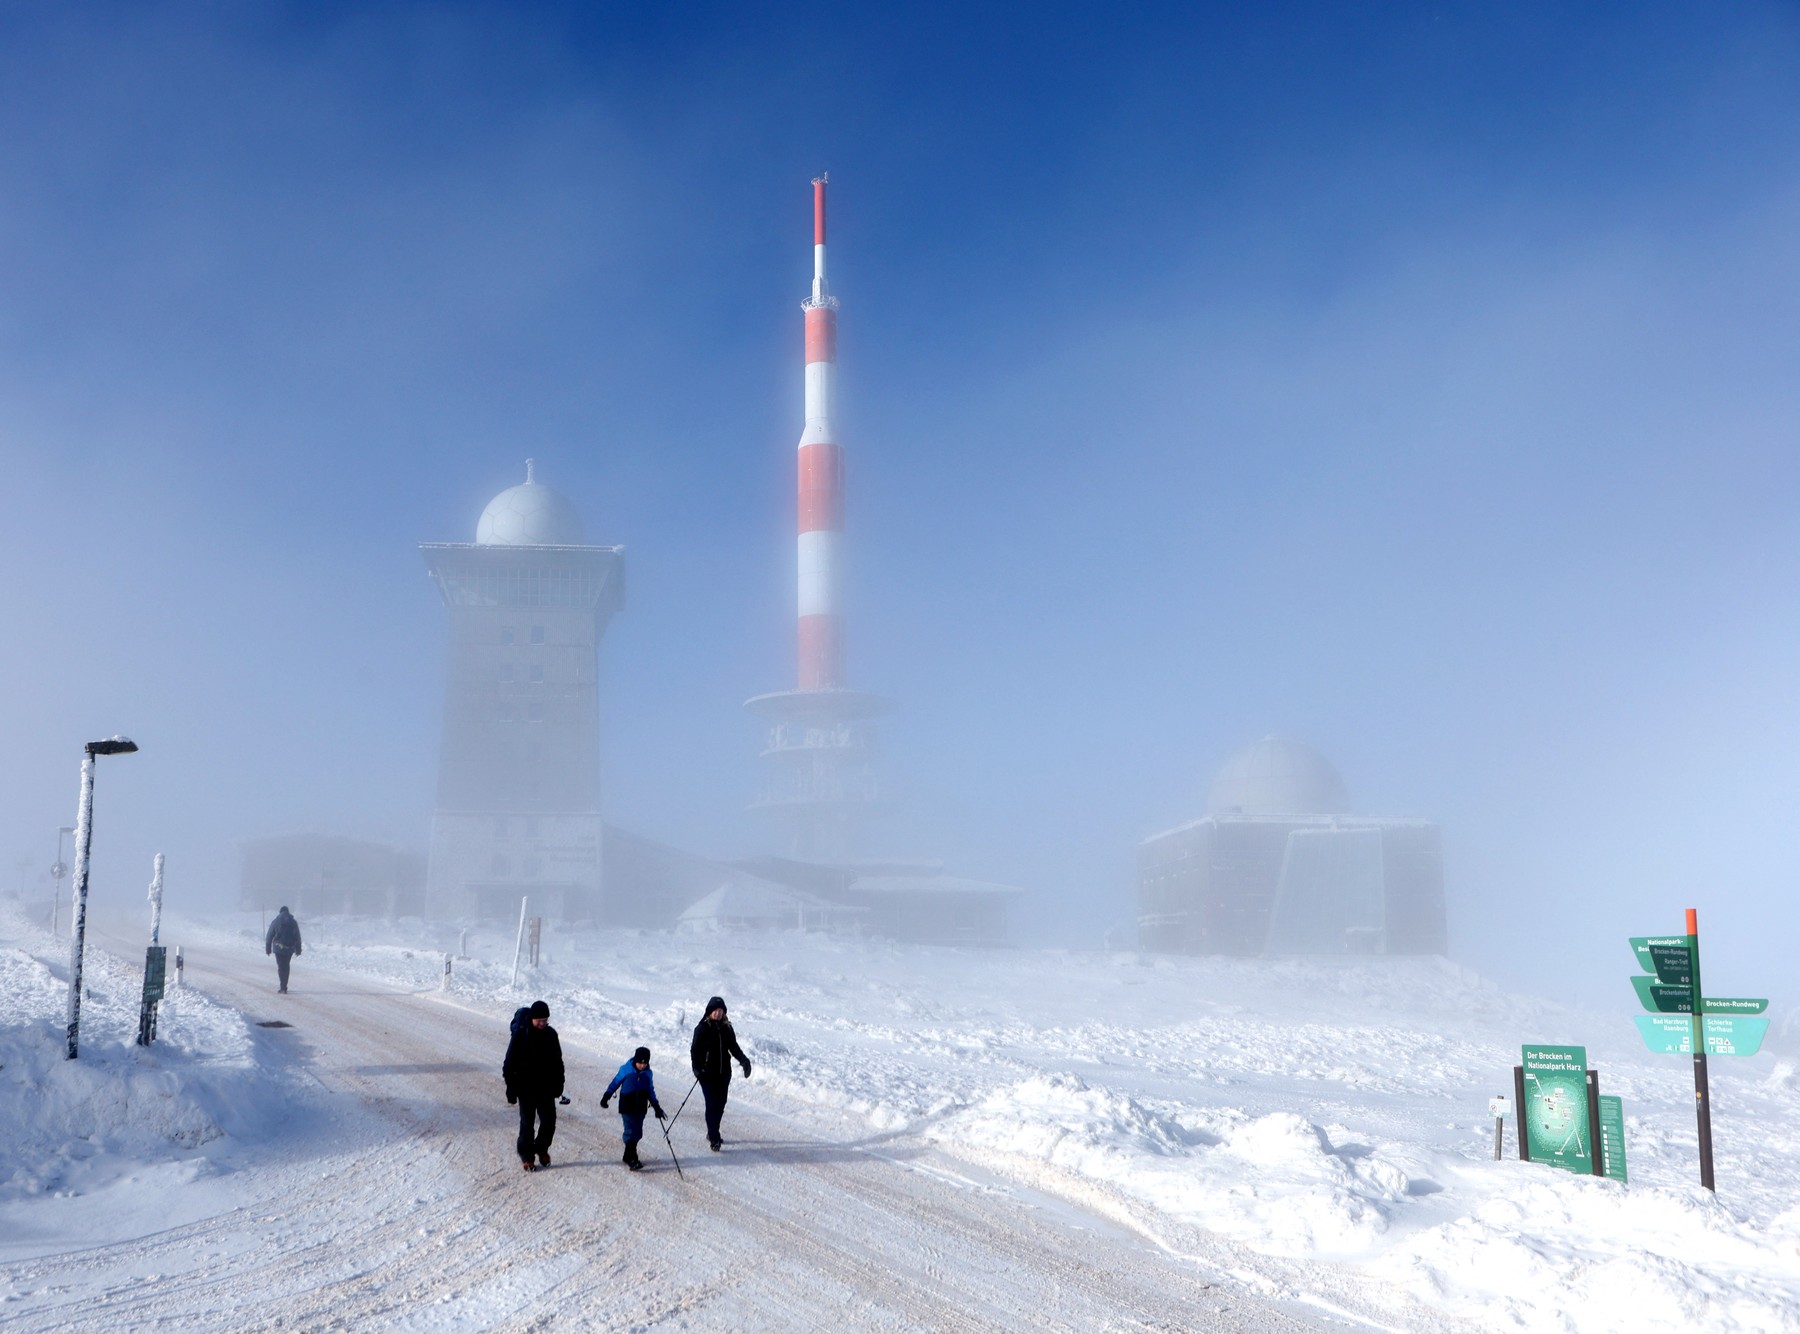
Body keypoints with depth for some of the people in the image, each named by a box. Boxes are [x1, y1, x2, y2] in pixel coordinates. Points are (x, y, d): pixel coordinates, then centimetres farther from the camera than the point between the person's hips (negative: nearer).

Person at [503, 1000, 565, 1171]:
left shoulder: (551, 1034, 0)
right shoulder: (520, 1035, -12)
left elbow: (557, 1061, 11)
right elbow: (509, 1063, -8)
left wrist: (558, 1084, 10)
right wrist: (511, 1088, -9)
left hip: (546, 1088, 3)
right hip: (526, 1089, -3)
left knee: (549, 1121, 4)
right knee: (527, 1123, 4)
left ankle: (541, 1149, 28)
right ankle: (526, 1156, 19)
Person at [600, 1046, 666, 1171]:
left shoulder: (648, 1073, 4)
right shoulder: (626, 1070, -7)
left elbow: (651, 1091, 15)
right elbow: (615, 1083, 4)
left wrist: (656, 1107, 13)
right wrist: (606, 1097, 4)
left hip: (640, 1108, 4)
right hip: (627, 1107, -4)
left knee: (637, 1133, 5)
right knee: (631, 1132, -12)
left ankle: (628, 1157, 19)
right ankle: (632, 1160, -14)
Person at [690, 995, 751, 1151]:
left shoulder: (726, 1028, 7)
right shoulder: (702, 1028, -7)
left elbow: (734, 1047, 14)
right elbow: (695, 1050, -8)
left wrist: (743, 1060, -2)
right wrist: (697, 1068, -21)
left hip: (724, 1072, 5)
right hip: (708, 1073, -5)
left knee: (720, 1104, 10)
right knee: (712, 1104, -9)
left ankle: (712, 1133, 27)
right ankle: (714, 1139, -6)